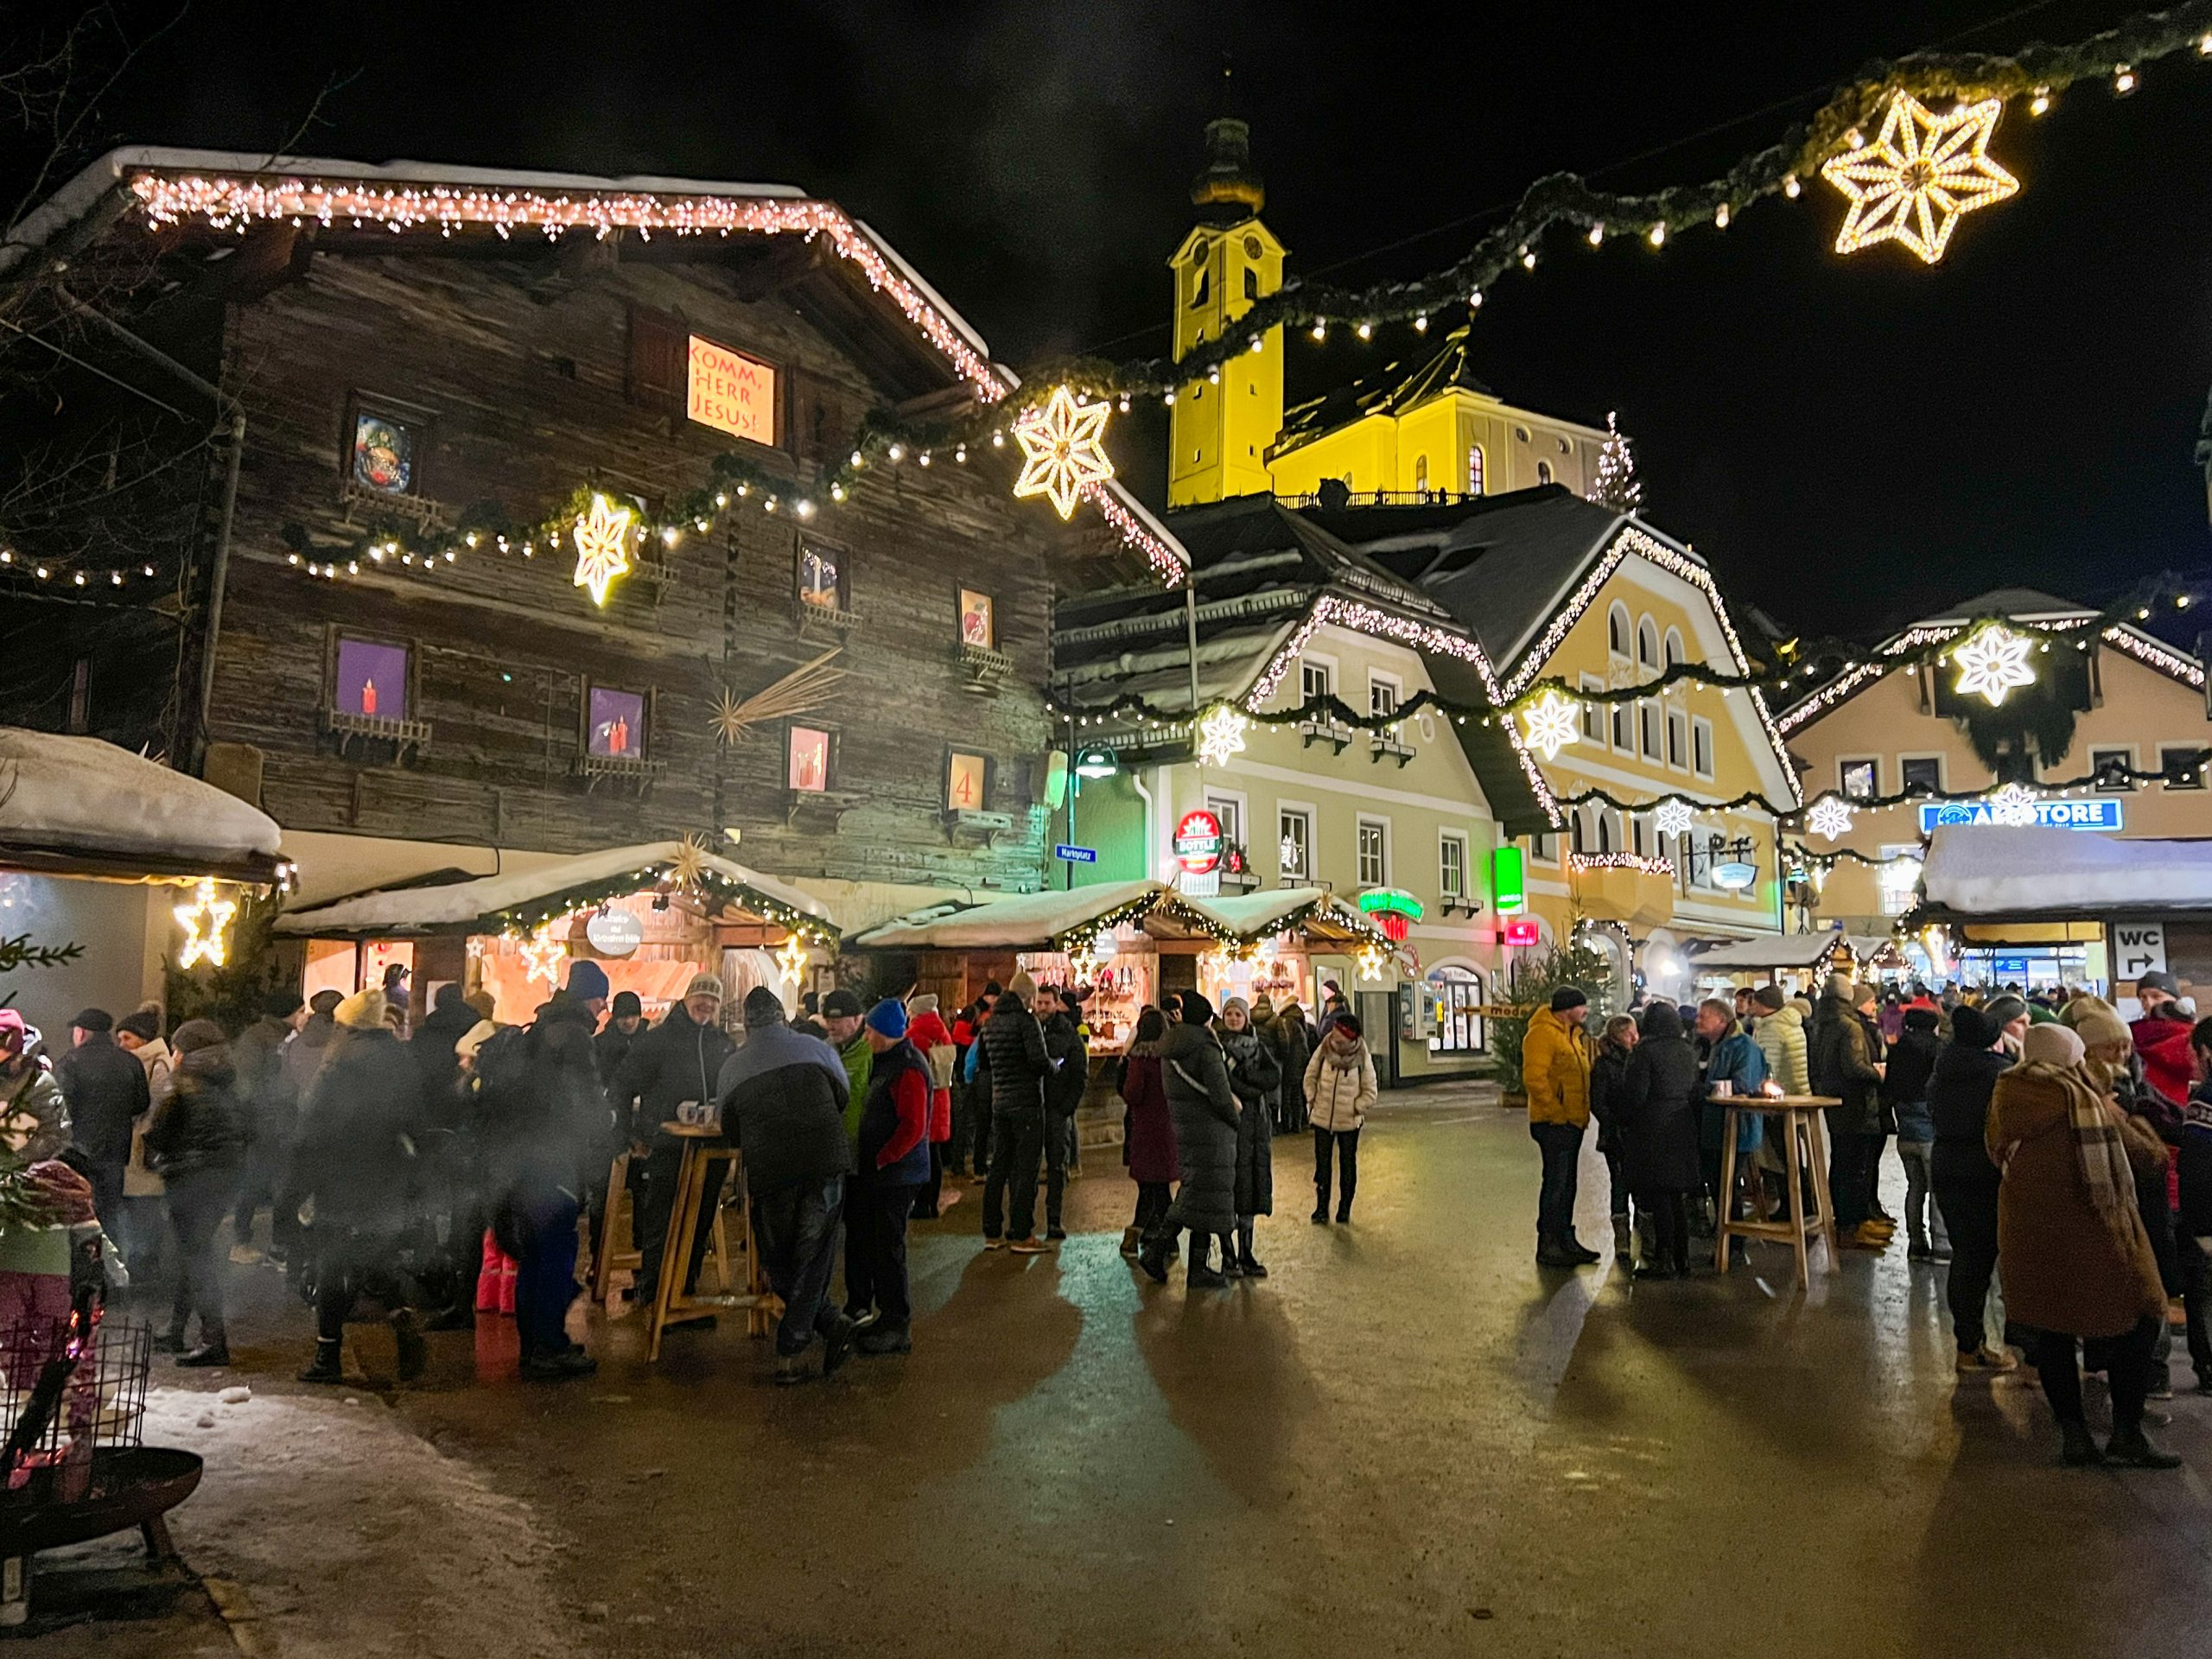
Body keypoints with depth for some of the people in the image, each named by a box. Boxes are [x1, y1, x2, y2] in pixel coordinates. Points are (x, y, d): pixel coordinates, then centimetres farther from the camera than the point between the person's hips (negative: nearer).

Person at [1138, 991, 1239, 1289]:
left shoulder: (1169, 1051, 10)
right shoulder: (1206, 1049, -17)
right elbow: (1221, 1098, -20)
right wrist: (1234, 1121, -2)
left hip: (1182, 1130, 8)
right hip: (1210, 1133, -8)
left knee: (1189, 1195, 18)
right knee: (1207, 1198, 2)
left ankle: (1155, 1251, 11)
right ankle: (1198, 1271, 10)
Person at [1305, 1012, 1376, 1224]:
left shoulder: (1362, 1058, -12)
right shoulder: (1323, 1050, -8)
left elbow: (1370, 1093, -2)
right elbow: (1309, 1078, 6)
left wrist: (1355, 1109, -8)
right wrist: (1313, 1102, 0)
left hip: (1349, 1121, -1)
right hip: (1322, 1119, 1)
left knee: (1348, 1165, 9)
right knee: (1322, 1164, 6)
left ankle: (1345, 1209, 20)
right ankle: (1321, 1207, 15)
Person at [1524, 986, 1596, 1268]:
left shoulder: (1573, 1034, 16)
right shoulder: (1542, 1034, -16)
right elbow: (1534, 1078, -23)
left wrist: (1582, 1113, 15)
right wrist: (1557, 1113, -21)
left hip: (1573, 1122, 10)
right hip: (1554, 1124, -10)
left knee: (1567, 1184, 16)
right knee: (1556, 1184, -5)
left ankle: (1565, 1241, 26)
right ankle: (1548, 1247, 2)